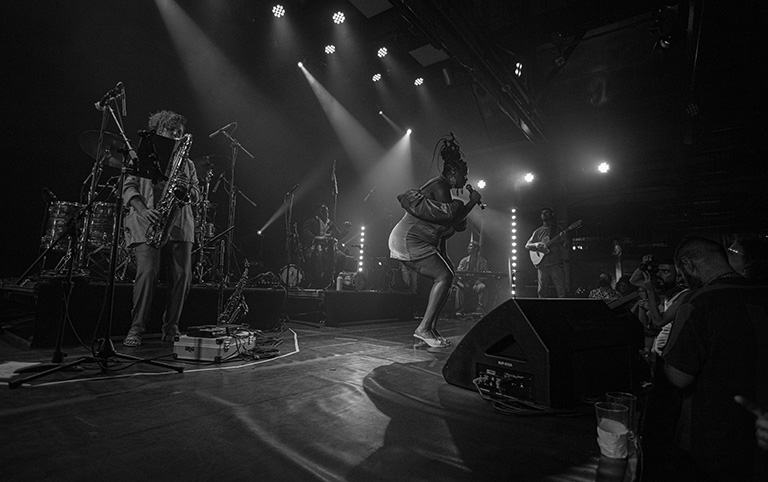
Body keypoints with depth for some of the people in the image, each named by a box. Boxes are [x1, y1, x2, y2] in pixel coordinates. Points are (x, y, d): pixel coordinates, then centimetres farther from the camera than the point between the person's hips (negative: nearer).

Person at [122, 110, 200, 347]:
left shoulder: (186, 163, 22)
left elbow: (196, 193, 14)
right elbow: (129, 188, 2)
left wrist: (187, 189, -11)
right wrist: (143, 210, -16)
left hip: (179, 224, 3)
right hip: (147, 223, -3)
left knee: (182, 275, -5)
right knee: (147, 272, -15)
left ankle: (171, 327, 8)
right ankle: (136, 328, -4)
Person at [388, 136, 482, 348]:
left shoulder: (438, 184, 21)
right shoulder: (440, 186, -11)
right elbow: (451, 220, -17)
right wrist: (472, 202, -6)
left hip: (405, 239, 11)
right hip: (409, 240, -11)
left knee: (444, 277, 10)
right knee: (444, 276, -15)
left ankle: (430, 329, 12)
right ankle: (423, 329, -12)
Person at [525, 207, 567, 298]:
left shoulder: (557, 229, 8)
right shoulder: (538, 231, 12)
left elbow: (563, 246, 3)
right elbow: (527, 245, 10)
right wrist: (536, 245, -10)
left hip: (556, 264, -1)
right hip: (542, 265, 2)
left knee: (561, 291, -3)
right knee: (542, 292, 3)